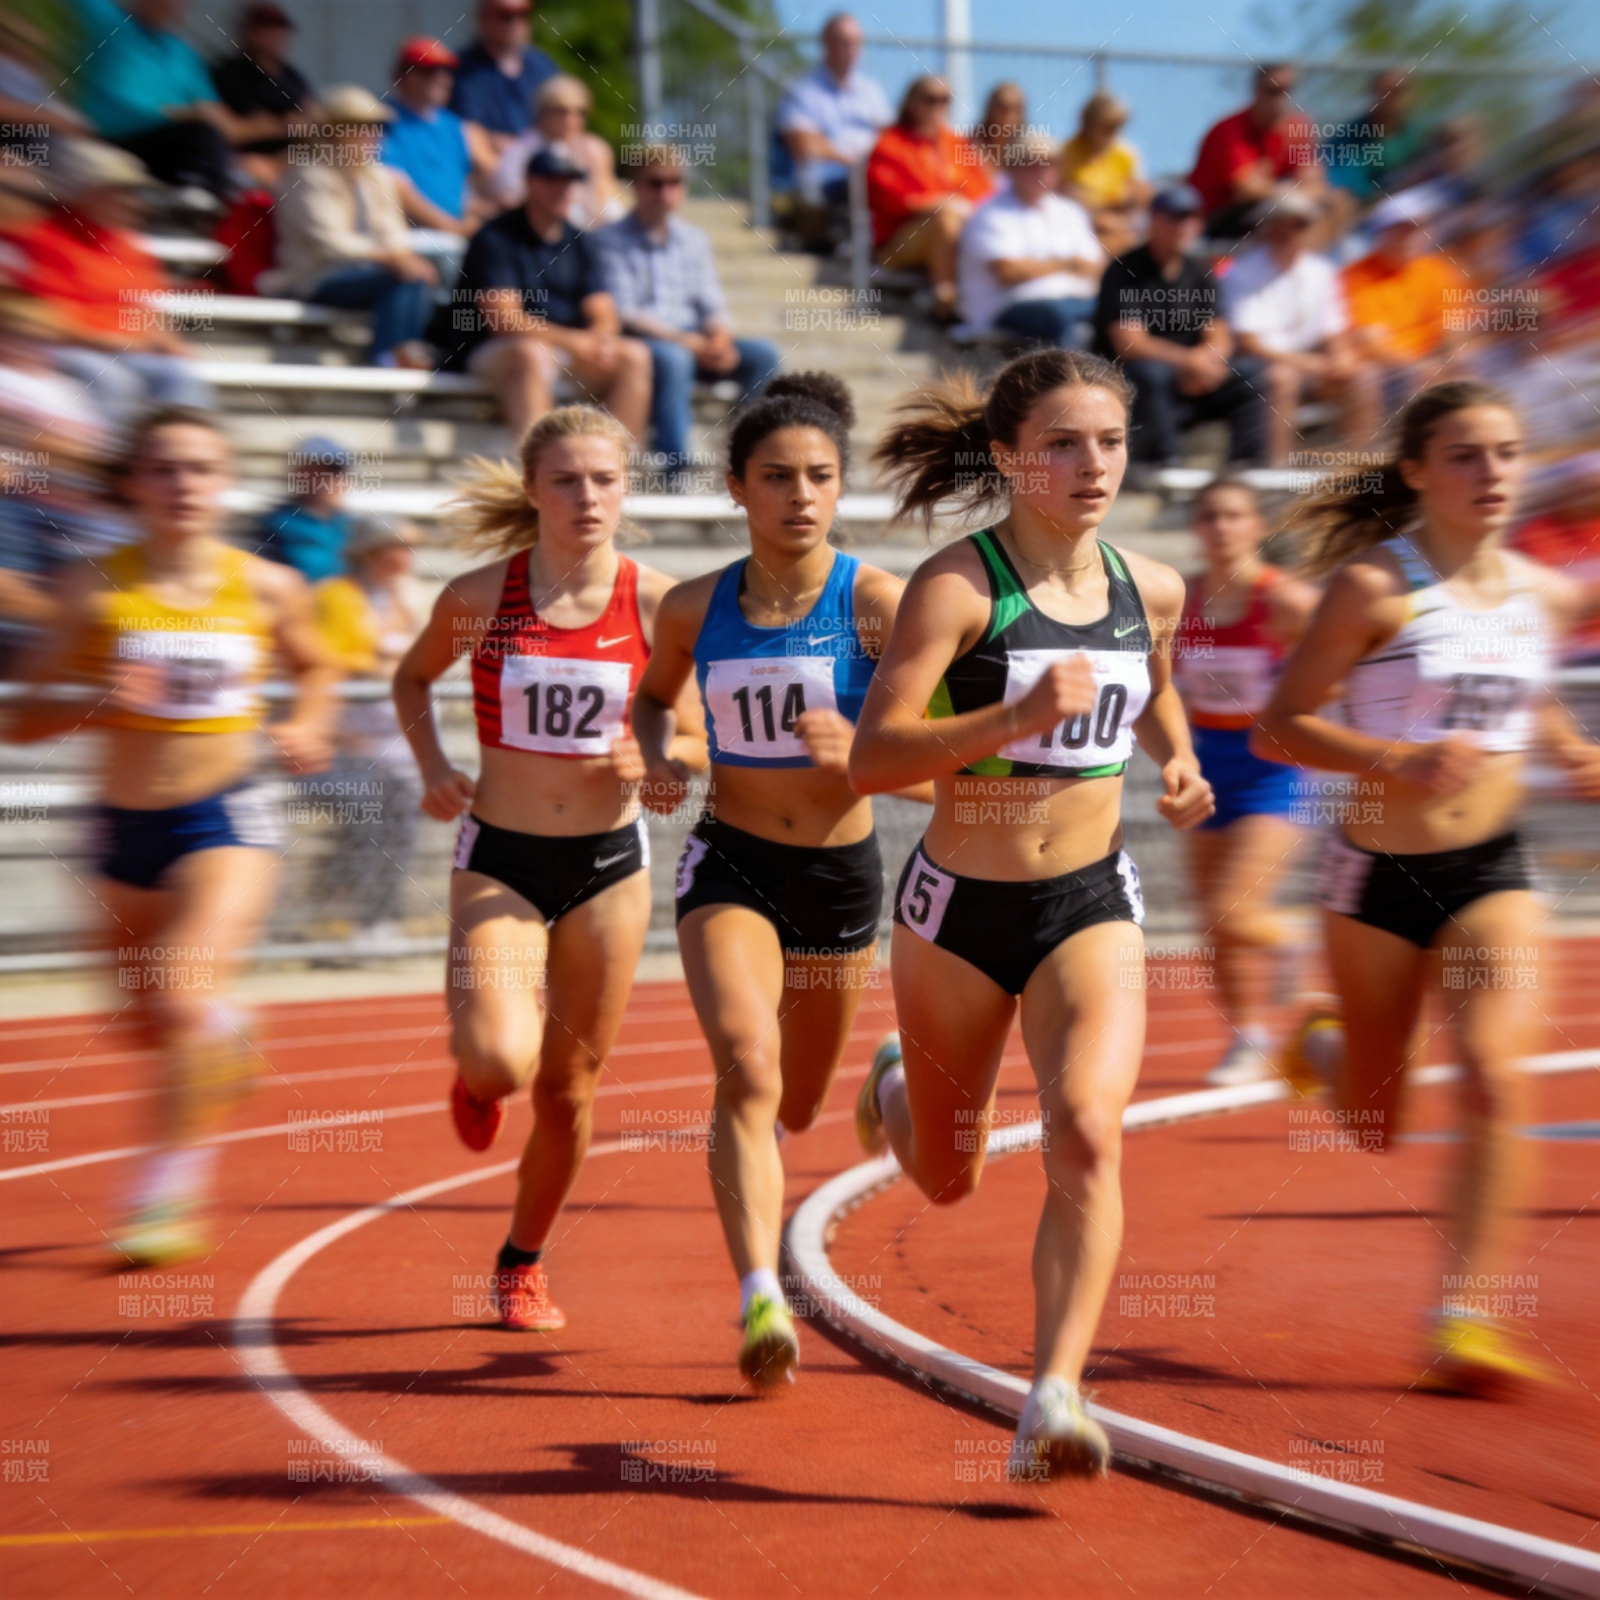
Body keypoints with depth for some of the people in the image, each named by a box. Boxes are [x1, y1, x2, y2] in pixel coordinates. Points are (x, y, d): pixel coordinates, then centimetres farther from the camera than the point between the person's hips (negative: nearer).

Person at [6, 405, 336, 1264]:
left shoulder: (266, 588, -4)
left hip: (226, 817, -2)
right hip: (125, 827, 2)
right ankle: (225, 1035, 53)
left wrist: (307, 727, -2)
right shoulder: (96, 588, -8)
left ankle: (173, 1191, -10)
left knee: (182, 996, -22)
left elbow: (316, 669, 18)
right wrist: (95, 703, -25)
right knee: (151, 1021, 17)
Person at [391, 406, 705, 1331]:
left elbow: (696, 742, 5)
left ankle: (524, 1261, 32)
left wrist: (653, 754, -18)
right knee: (501, 1062, -22)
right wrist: (433, 769, -2)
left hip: (610, 862, 1)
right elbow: (412, 677, 14)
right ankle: (476, 1077, 18)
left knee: (570, 1087, 8)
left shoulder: (656, 603, -5)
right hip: (499, 861, -1)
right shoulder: (479, 597, -6)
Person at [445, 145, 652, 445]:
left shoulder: (581, 244, 13)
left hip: (572, 352, 6)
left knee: (635, 355, -17)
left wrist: (599, 341, -19)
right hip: (497, 353, -6)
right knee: (531, 354, -38)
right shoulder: (495, 240, -5)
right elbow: (504, 320, -16)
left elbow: (604, 316, 6)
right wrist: (572, 341, -24)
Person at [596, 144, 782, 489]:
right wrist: (687, 341, -19)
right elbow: (622, 314, -11)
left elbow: (712, 304, 12)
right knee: (672, 357, -39)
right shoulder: (612, 241, -2)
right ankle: (675, 467, -39)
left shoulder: (693, 240, 16)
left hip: (695, 346, 6)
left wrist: (720, 337, -13)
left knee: (763, 353, -16)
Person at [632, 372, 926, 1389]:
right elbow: (654, 695, 19)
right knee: (747, 1069, -24)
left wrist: (860, 750, -30)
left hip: (842, 870, 0)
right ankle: (763, 1301, -28)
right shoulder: (696, 608, -2)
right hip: (731, 864, 0)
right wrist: (657, 755, -2)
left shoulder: (876, 601, -10)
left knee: (796, 1107, 17)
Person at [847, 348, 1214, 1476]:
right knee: (947, 1178, 17)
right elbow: (871, 758, -22)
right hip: (960, 905, -2)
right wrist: (1017, 716, -33)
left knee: (1088, 1132, -22)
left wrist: (1179, 765, 5)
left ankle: (1055, 1402, -20)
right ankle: (897, 1088, 54)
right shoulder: (957, 586, -14)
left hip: (1091, 904, 2)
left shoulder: (1151, 588, 2)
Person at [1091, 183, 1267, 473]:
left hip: (1188, 381, 6)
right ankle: (1158, 468, -33)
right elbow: (1129, 345, -20)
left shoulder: (1199, 272, 9)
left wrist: (1206, 357, -20)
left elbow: (1218, 335, 5)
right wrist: (1189, 361, -28)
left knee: (1249, 371, -10)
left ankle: (1248, 467, -12)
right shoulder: (1125, 272, -10)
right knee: (1151, 374, -38)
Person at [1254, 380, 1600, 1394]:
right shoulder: (1375, 587, -12)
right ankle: (1324, 1044, 49)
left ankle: (1463, 1321, -9)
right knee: (1375, 1130, 13)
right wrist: (1397, 760, -26)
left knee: (1495, 1082, -17)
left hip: (1494, 869, 3)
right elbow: (1280, 728, -12)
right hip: (1381, 870, -3)